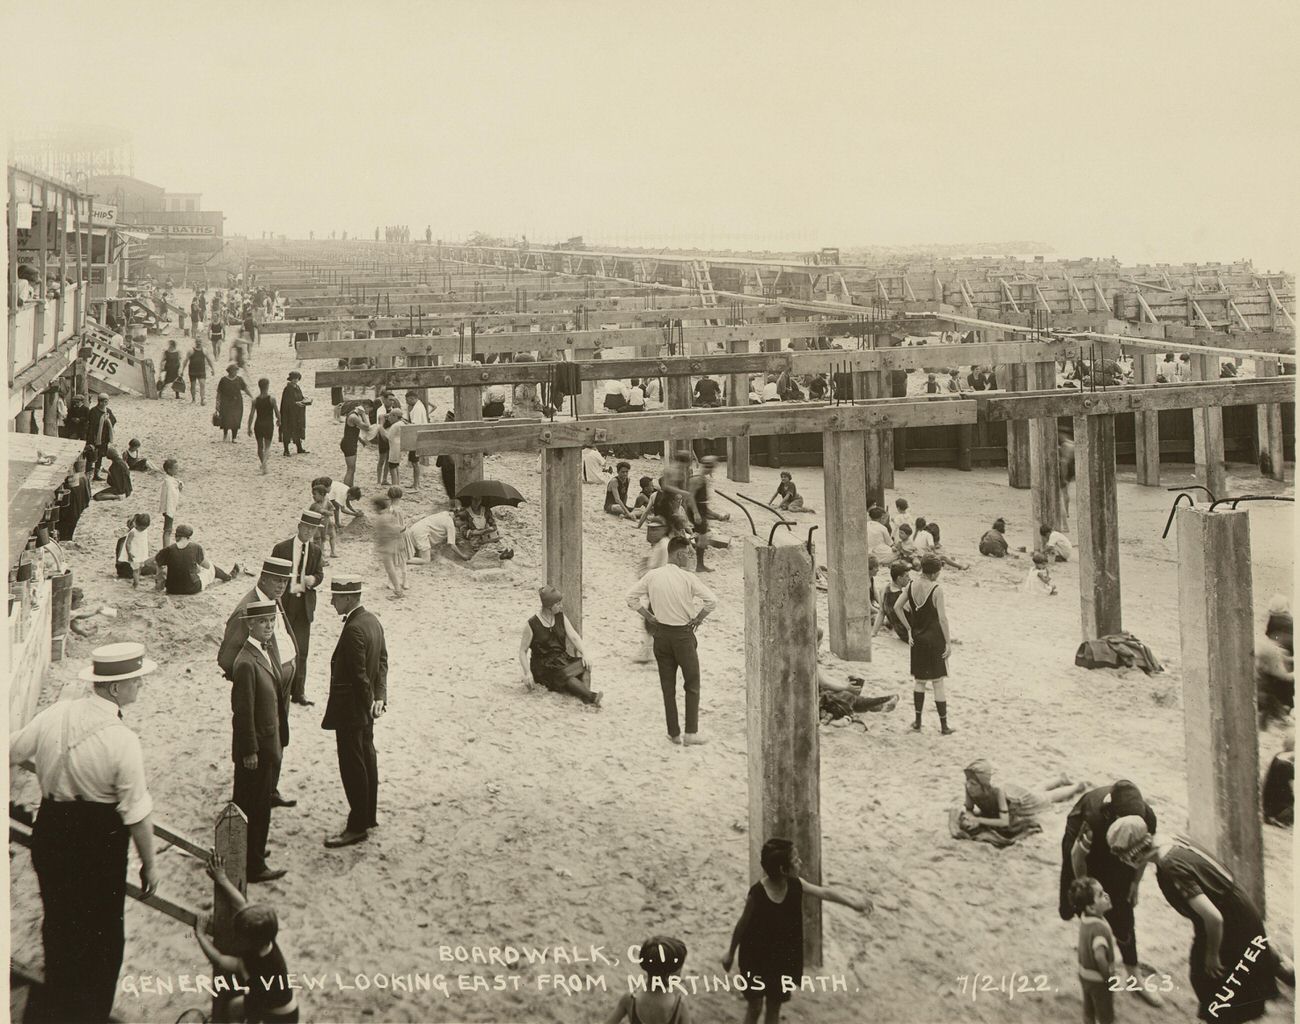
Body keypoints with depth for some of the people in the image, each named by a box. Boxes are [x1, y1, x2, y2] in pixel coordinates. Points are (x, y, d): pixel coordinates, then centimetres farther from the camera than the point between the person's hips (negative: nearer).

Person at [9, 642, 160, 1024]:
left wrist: (50, 768, 20)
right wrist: (149, 864, -7)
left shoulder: (54, 714, -9)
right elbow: (137, 814, -18)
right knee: (101, 935, 15)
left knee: (59, 922, 26)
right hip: (98, 845, -6)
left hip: (49, 832, 6)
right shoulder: (122, 740, -24)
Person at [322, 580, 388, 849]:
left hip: (350, 709, -10)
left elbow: (359, 674, -23)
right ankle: (368, 816, 30)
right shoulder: (372, 621, 6)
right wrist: (380, 696, 5)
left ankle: (357, 827, 5)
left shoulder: (354, 629, -24)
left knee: (352, 766, -2)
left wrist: (370, 702, -11)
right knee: (366, 759, 18)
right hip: (364, 708, 10)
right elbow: (382, 661, 10)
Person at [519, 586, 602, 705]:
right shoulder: (531, 625, -8)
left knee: (585, 666, -25)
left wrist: (584, 654, -17)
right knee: (563, 676, -35)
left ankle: (586, 697, -48)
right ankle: (592, 696, -52)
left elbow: (574, 637, 1)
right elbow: (523, 651, -5)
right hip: (544, 667, -5)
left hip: (562, 659, 5)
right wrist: (527, 673, -19)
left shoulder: (560, 617, 7)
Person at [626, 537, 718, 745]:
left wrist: (648, 616, 5)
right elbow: (712, 601, -20)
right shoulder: (687, 578, -14)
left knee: (668, 686, 12)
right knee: (692, 685, 10)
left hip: (661, 633, 4)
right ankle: (691, 732, 6)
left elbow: (631, 597, 0)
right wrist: (698, 619, -6)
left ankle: (674, 733, 15)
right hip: (683, 634, -4)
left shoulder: (652, 576, -3)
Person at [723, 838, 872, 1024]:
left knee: (775, 1006, 18)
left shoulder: (795, 885, -12)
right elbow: (742, 924, -14)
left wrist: (853, 902, -13)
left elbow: (825, 892, -3)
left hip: (783, 958, 5)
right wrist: (730, 954, -2)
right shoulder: (757, 894, -27)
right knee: (755, 1007, 7)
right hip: (757, 959, -5)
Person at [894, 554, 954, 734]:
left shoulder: (911, 586, -2)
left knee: (919, 679, 17)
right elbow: (942, 618, -17)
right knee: (939, 681, 5)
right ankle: (944, 726, 11)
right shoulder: (936, 590, -18)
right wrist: (948, 642, -10)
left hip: (917, 638, 5)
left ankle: (918, 722, 20)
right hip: (934, 638, -5)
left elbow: (897, 607, 2)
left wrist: (909, 628, 7)